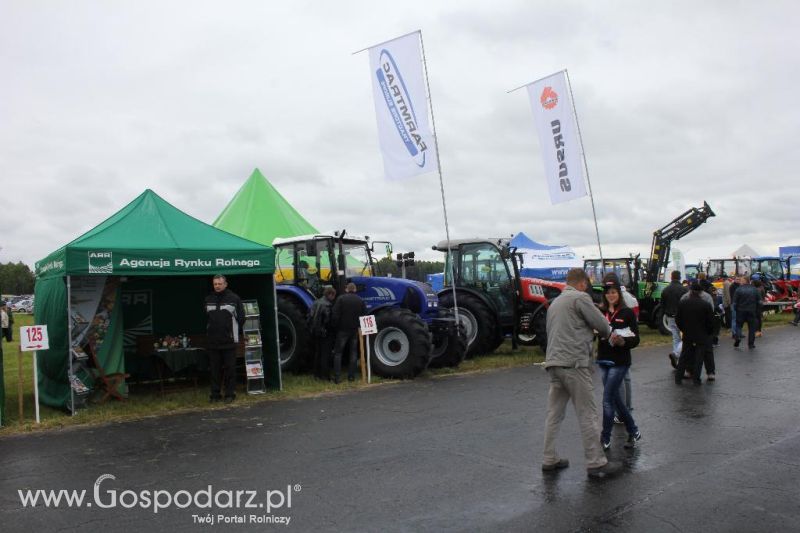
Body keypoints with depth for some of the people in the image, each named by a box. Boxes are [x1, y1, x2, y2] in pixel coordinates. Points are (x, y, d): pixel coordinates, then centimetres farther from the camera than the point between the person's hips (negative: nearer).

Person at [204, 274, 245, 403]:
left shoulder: (234, 298, -1)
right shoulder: (208, 299, 11)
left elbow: (241, 317, 3)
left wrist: (239, 333, 4)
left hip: (229, 341, -4)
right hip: (212, 342, 4)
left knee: (230, 368, 2)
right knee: (215, 369, 8)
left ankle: (230, 394, 9)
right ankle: (215, 394, 15)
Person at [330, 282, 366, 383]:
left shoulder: (341, 299, -7)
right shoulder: (360, 300, 3)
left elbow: (335, 315, -14)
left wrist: (335, 326, -1)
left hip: (342, 330, -3)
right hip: (355, 330, 3)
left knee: (338, 353, 5)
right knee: (353, 352, 12)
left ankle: (336, 377, -1)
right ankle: (351, 376, 12)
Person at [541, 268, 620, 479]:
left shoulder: (555, 302, 22)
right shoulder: (580, 298, -4)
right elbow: (602, 324, -3)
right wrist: (608, 334, 18)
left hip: (553, 362, 8)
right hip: (574, 363, -8)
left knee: (554, 413, 12)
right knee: (587, 415, -1)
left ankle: (549, 460, 17)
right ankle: (596, 463, 5)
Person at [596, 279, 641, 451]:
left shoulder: (627, 313, -5)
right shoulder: (600, 312, 4)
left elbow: (635, 339, -6)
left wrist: (622, 341, -23)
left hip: (620, 361, -5)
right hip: (604, 360, 5)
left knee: (608, 399, -6)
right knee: (615, 398, 13)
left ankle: (605, 439, 6)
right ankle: (633, 432, 30)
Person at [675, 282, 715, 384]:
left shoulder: (682, 303, -3)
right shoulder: (706, 304, -13)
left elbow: (677, 319, 3)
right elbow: (711, 322, -8)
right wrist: (709, 333, 8)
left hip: (687, 335, 3)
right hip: (702, 336, -3)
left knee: (684, 356, 12)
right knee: (699, 357, 7)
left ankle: (678, 377, 12)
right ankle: (696, 377, 7)